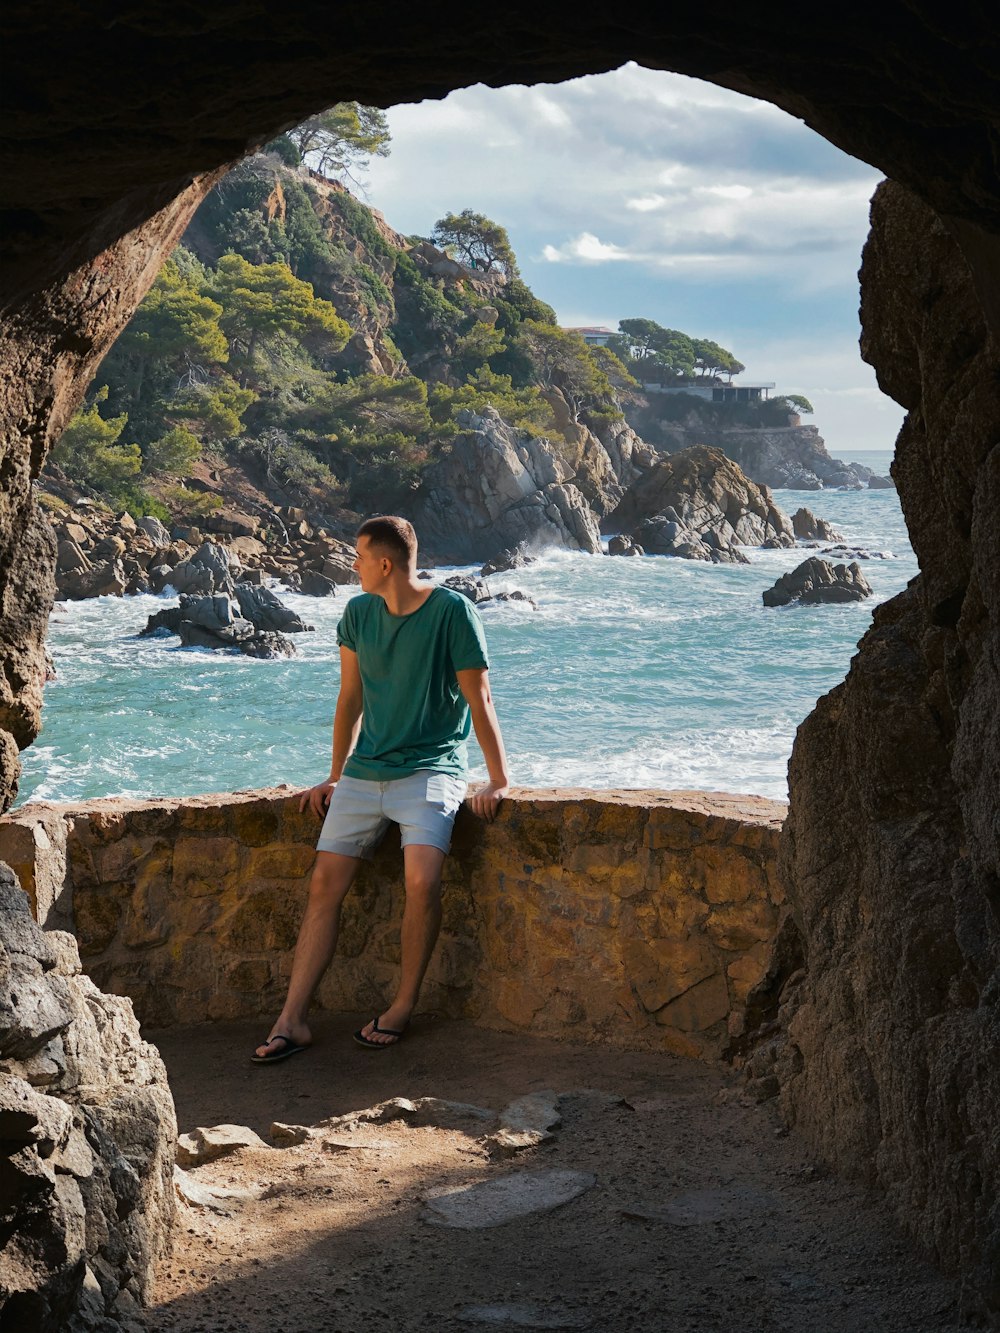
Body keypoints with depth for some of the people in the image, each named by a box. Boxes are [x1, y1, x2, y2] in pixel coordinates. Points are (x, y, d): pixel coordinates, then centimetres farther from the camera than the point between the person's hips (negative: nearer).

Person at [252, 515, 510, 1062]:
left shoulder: (452, 611, -9)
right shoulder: (358, 613, 7)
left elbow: (479, 699, -6)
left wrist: (498, 781, -6)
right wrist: (335, 776, 18)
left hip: (429, 771, -5)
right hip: (364, 771, 5)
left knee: (422, 879, -26)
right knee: (325, 882, -5)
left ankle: (403, 1007, -8)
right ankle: (292, 1021, -2)